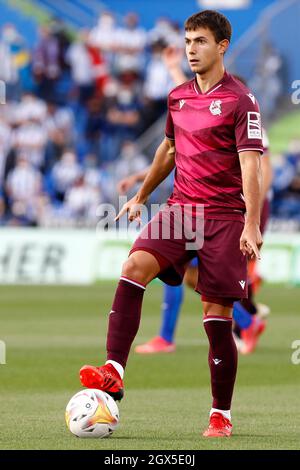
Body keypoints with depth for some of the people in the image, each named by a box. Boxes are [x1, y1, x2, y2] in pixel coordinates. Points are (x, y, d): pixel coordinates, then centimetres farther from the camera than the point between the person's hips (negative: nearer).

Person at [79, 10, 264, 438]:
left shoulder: (240, 101, -7)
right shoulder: (178, 97, 12)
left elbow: (250, 164, -14)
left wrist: (251, 225, -22)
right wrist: (141, 196, 34)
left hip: (224, 217, -5)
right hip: (180, 208, 5)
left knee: (217, 318, -3)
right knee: (134, 266, -22)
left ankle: (221, 414, 11)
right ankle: (114, 373, -28)